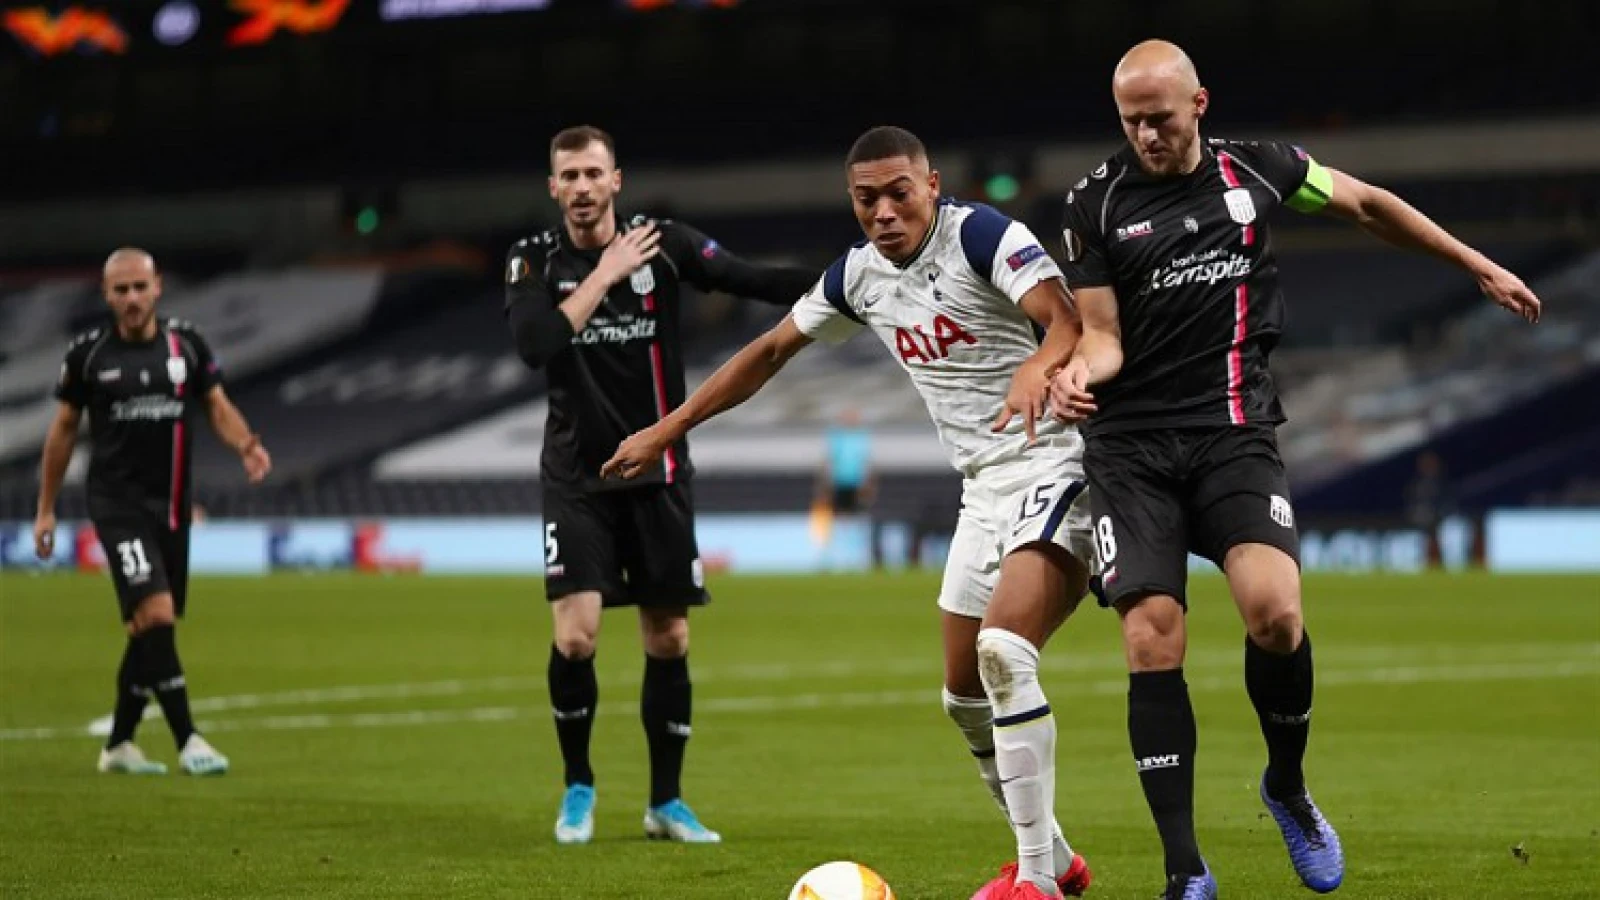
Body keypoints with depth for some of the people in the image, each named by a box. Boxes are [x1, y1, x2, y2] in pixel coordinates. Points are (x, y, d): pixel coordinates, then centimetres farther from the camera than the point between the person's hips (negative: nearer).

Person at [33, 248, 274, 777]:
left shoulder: (186, 344, 4)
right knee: (155, 615, -18)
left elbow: (217, 406, 9)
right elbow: (63, 428, 7)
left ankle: (119, 744, 23)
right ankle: (187, 740, -15)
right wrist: (46, 509, 8)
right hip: (117, 503, -4)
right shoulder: (88, 353, -2)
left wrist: (246, 445, -13)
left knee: (151, 630, 9)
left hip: (172, 506, 4)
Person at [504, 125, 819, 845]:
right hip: (578, 477, -1)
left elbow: (754, 281, -10)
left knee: (669, 641, 5)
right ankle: (578, 789, 7)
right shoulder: (535, 261, -3)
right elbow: (534, 345, -20)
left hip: (657, 473, 1)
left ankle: (665, 801, 19)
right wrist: (605, 274, -19)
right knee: (575, 635, -14)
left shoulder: (662, 244, -3)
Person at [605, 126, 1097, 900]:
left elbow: (1074, 325, -29)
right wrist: (666, 430, 22)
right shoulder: (859, 275, 7)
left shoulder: (983, 237, -15)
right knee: (966, 696, 12)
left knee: (1003, 651, -26)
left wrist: (1039, 366, -52)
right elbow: (771, 350, 21)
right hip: (984, 487, 9)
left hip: (1056, 464, -9)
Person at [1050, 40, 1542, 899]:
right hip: (1132, 448, 0)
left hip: (1233, 434, 0)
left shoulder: (1254, 169, 5)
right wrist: (1080, 372, -21)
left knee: (1273, 610, -23)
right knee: (1152, 643, -13)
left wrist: (1481, 268, 24)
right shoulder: (1096, 203, 1)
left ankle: (1287, 786, 7)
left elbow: (1367, 205, 20)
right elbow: (1104, 336, 3)